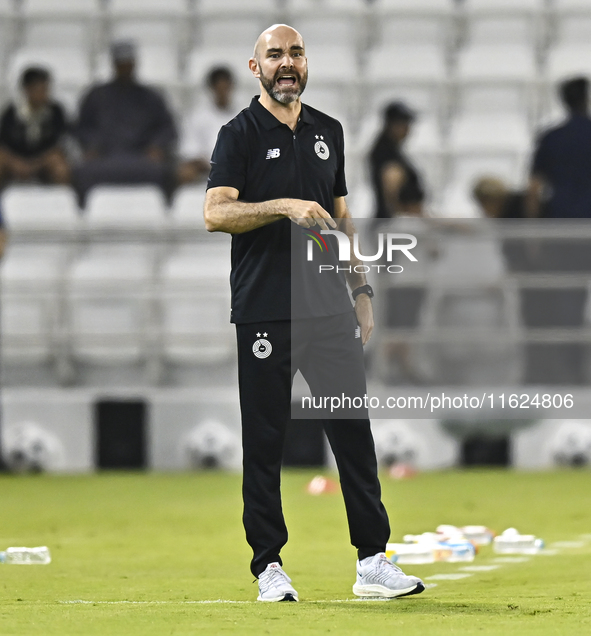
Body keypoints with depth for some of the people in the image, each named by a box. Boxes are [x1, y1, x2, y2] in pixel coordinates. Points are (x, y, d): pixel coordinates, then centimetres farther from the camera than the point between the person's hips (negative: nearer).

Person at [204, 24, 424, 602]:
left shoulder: (328, 131, 16)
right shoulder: (240, 135, -1)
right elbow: (215, 213, -13)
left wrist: (361, 290, 16)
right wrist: (286, 207, -23)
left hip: (329, 309, 5)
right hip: (263, 312, -5)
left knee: (354, 433, 1)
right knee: (264, 441, 0)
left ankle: (372, 562, 3)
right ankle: (268, 566, 7)